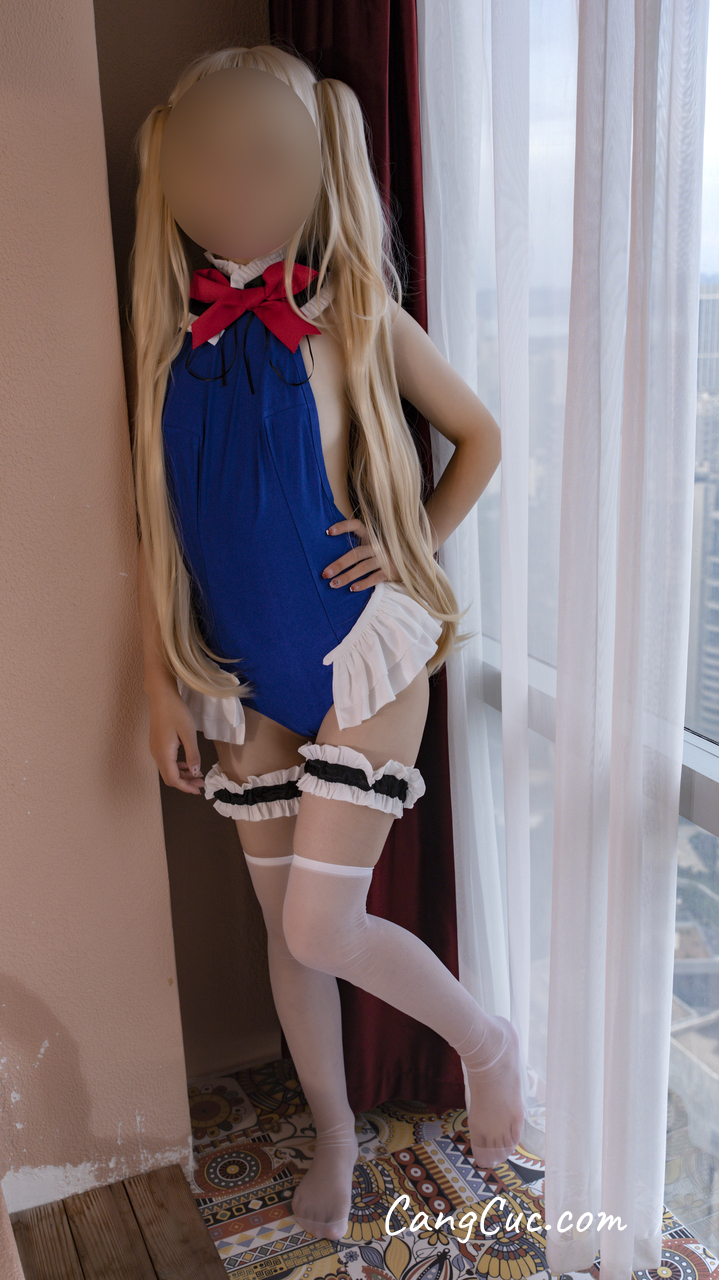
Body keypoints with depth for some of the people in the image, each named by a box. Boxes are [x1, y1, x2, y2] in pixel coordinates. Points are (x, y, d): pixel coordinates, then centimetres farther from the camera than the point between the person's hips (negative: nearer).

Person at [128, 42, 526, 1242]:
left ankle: (484, 1038, 26)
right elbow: (160, 522, 4)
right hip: (245, 673, 4)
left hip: (358, 655, -4)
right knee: (284, 925, 14)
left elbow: (480, 438, 5)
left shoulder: (352, 312, -6)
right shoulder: (174, 331, 3)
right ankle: (333, 1130, 39)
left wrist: (411, 553, -1)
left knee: (323, 927, -5)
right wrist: (161, 683, 3)